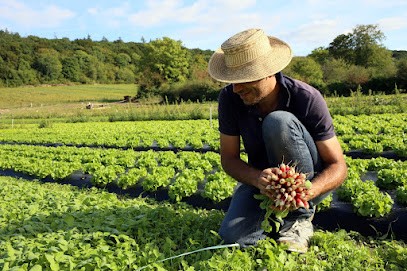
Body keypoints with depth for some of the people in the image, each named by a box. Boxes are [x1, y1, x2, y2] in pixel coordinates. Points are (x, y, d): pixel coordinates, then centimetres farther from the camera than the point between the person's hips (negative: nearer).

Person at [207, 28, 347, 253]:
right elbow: (228, 158, -12)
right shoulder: (230, 99, -16)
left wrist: (305, 192, -41)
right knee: (232, 237, -23)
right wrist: (257, 179, -34)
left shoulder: (307, 99, -25)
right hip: (260, 178, 3)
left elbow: (338, 167, -20)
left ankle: (300, 216, -15)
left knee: (279, 122, -33)